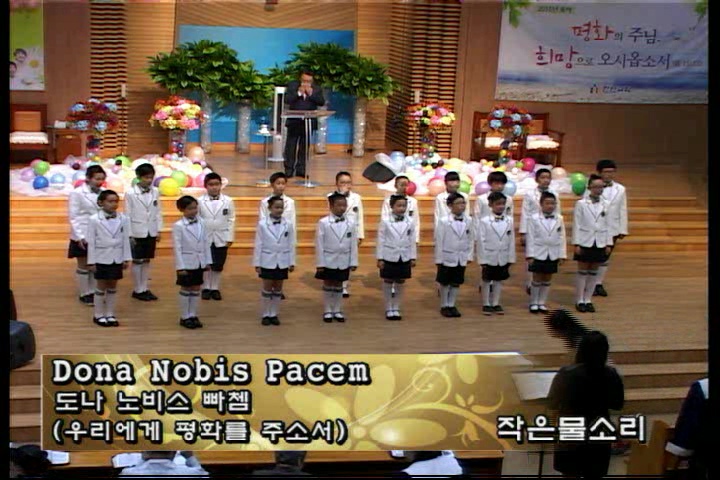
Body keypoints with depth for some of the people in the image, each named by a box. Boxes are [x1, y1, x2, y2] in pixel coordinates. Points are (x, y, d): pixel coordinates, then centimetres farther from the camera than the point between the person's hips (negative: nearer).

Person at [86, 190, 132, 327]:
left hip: (116, 259, 3)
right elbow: (91, 242, -8)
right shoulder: (94, 220, -10)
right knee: (101, 286, 5)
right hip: (101, 259, -3)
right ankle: (99, 315, 16)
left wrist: (127, 259, 2)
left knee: (112, 286, 10)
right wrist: (91, 261, -7)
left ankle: (110, 314, 19)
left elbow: (126, 240, 2)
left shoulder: (123, 219, -3)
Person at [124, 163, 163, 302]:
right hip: (137, 232, -4)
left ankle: (145, 288, 20)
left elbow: (158, 212, 5)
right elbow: (128, 215, -9)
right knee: (137, 261, 6)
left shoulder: (155, 192, -2)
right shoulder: (130, 193, -11)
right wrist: (129, 235, -10)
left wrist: (158, 230, 5)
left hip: (151, 232, 4)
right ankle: (138, 290, 14)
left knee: (147, 260, 12)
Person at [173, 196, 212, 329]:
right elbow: (177, 247, -13)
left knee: (196, 289, 11)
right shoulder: (178, 226, -12)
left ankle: (193, 315, 20)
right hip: (187, 262, -4)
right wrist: (180, 267, -15)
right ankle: (185, 317, 15)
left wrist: (208, 261, 4)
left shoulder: (202, 223, 1)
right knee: (186, 289, 6)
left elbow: (206, 243, 5)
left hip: (199, 262, 4)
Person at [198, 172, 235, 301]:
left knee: (218, 266, 7)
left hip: (221, 239, 1)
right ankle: (206, 288, 19)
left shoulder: (228, 201, -2)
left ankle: (215, 288, 18)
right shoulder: (200, 201, -4)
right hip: (205, 239, -1)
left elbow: (231, 220, 1)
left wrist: (230, 238, -2)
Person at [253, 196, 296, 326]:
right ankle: (266, 315, 15)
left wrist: (292, 262, 1)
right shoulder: (262, 224, -7)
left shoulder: (288, 225, -2)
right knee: (267, 288, 5)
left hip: (282, 262, 2)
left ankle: (274, 314, 18)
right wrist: (257, 263, -5)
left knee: (278, 289, 9)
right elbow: (258, 245, -5)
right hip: (267, 262, -2)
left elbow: (291, 245, 2)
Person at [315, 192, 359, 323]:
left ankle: (337, 311, 20)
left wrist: (353, 262, -1)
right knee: (328, 284, 8)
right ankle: (328, 311, 18)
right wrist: (320, 263, -9)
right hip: (328, 261, -2)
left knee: (338, 285, 11)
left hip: (343, 262, 2)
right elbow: (319, 244, -8)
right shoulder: (323, 223, -9)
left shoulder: (350, 223, -2)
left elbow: (353, 244, 1)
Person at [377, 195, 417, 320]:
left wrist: (413, 258, 2)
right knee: (388, 283, 7)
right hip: (389, 257, -2)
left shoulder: (410, 222, 0)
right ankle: (388, 309, 17)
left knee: (400, 283, 9)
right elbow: (381, 241, -5)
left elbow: (412, 241, 4)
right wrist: (380, 258, -7)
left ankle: (396, 309, 19)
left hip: (404, 258, 2)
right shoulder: (385, 222, -7)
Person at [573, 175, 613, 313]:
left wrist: (608, 244, 3)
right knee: (582, 272, 3)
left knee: (593, 272, 8)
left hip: (600, 243, 3)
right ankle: (579, 301, 9)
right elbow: (576, 224, -4)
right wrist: (576, 244, -8)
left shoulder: (606, 204, 5)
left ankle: (588, 300, 15)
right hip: (585, 242, -3)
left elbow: (608, 225, 7)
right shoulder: (581, 203, -4)